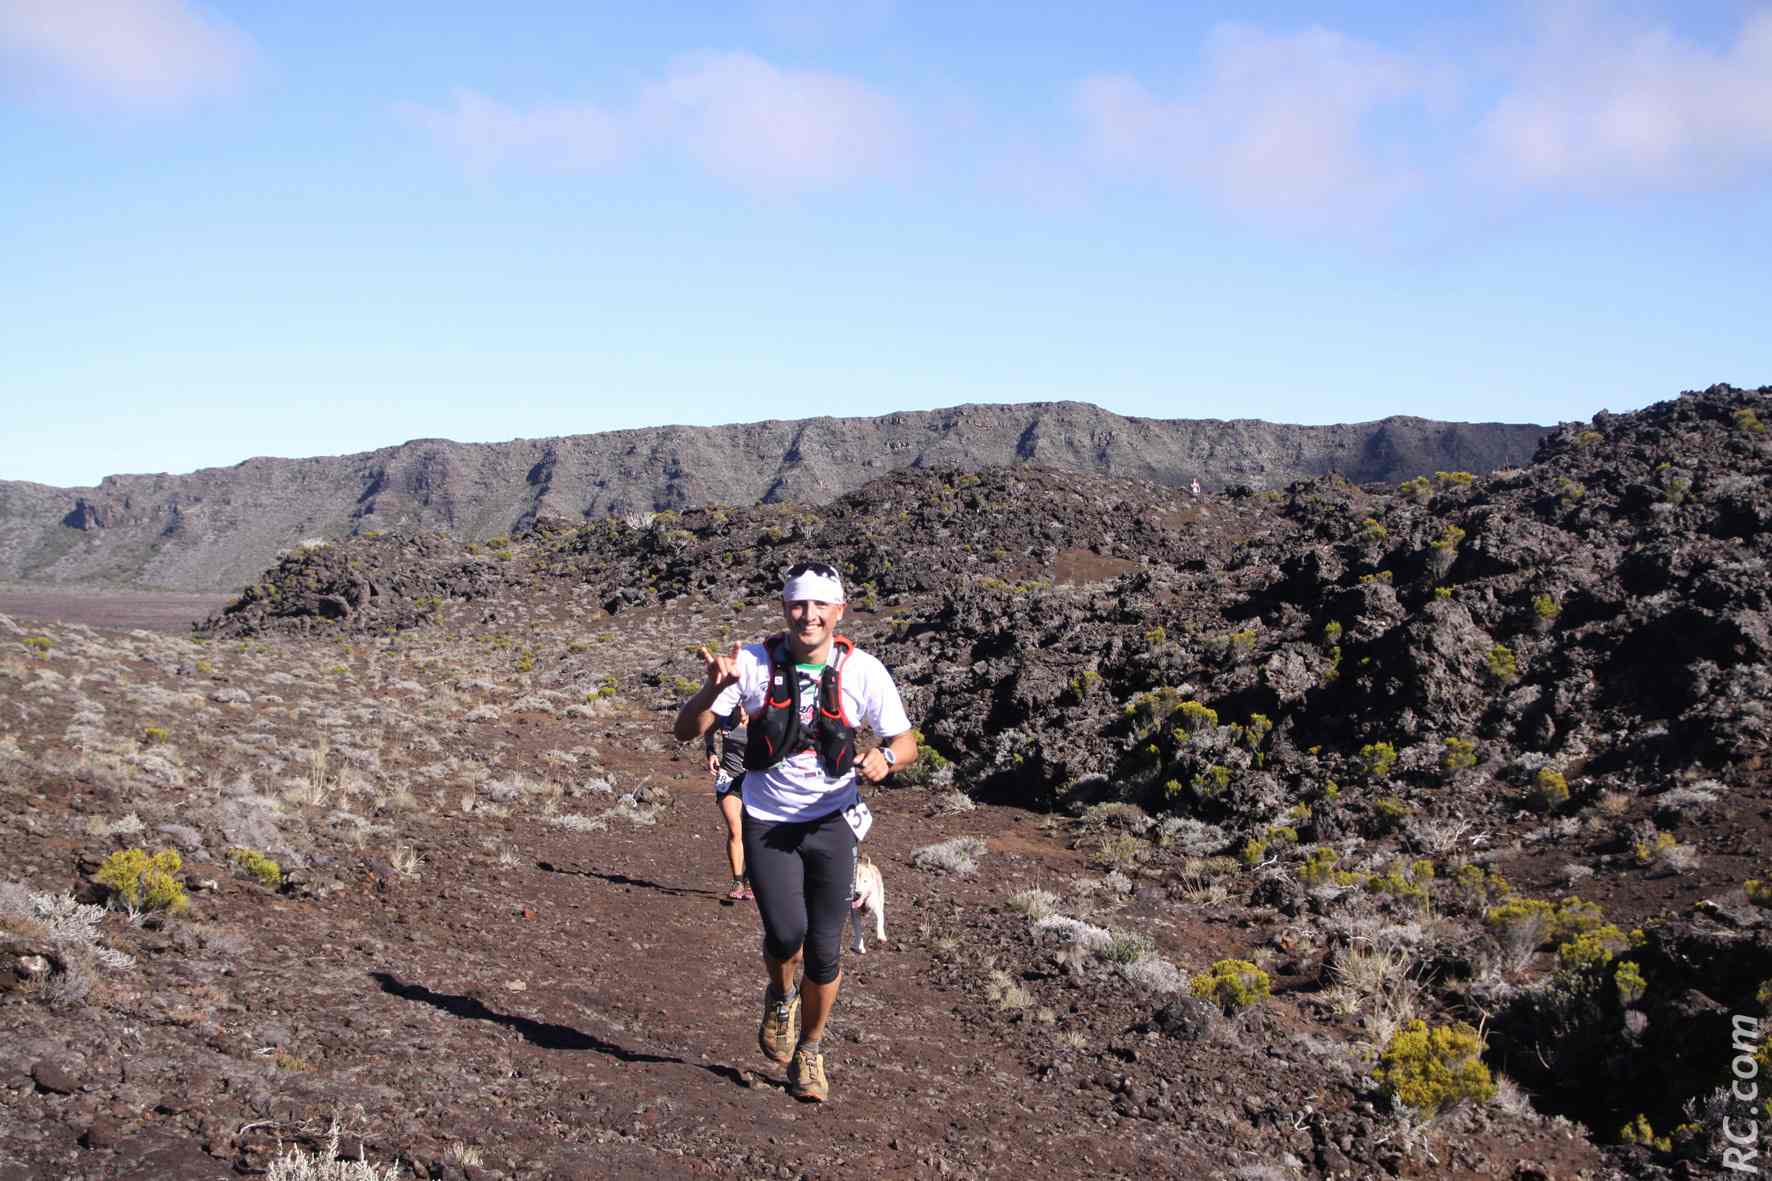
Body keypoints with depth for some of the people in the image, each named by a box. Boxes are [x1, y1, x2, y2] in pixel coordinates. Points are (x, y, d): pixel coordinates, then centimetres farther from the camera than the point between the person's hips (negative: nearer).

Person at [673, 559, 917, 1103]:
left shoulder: (862, 670, -9)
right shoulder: (753, 662, -10)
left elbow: (906, 742, 1)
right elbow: (685, 731, -10)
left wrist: (885, 757, -23)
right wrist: (716, 687, -30)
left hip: (831, 822, 1)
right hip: (768, 822, -1)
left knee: (824, 951, 0)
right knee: (787, 932, -18)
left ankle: (809, 1051, 27)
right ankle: (781, 997, 19)